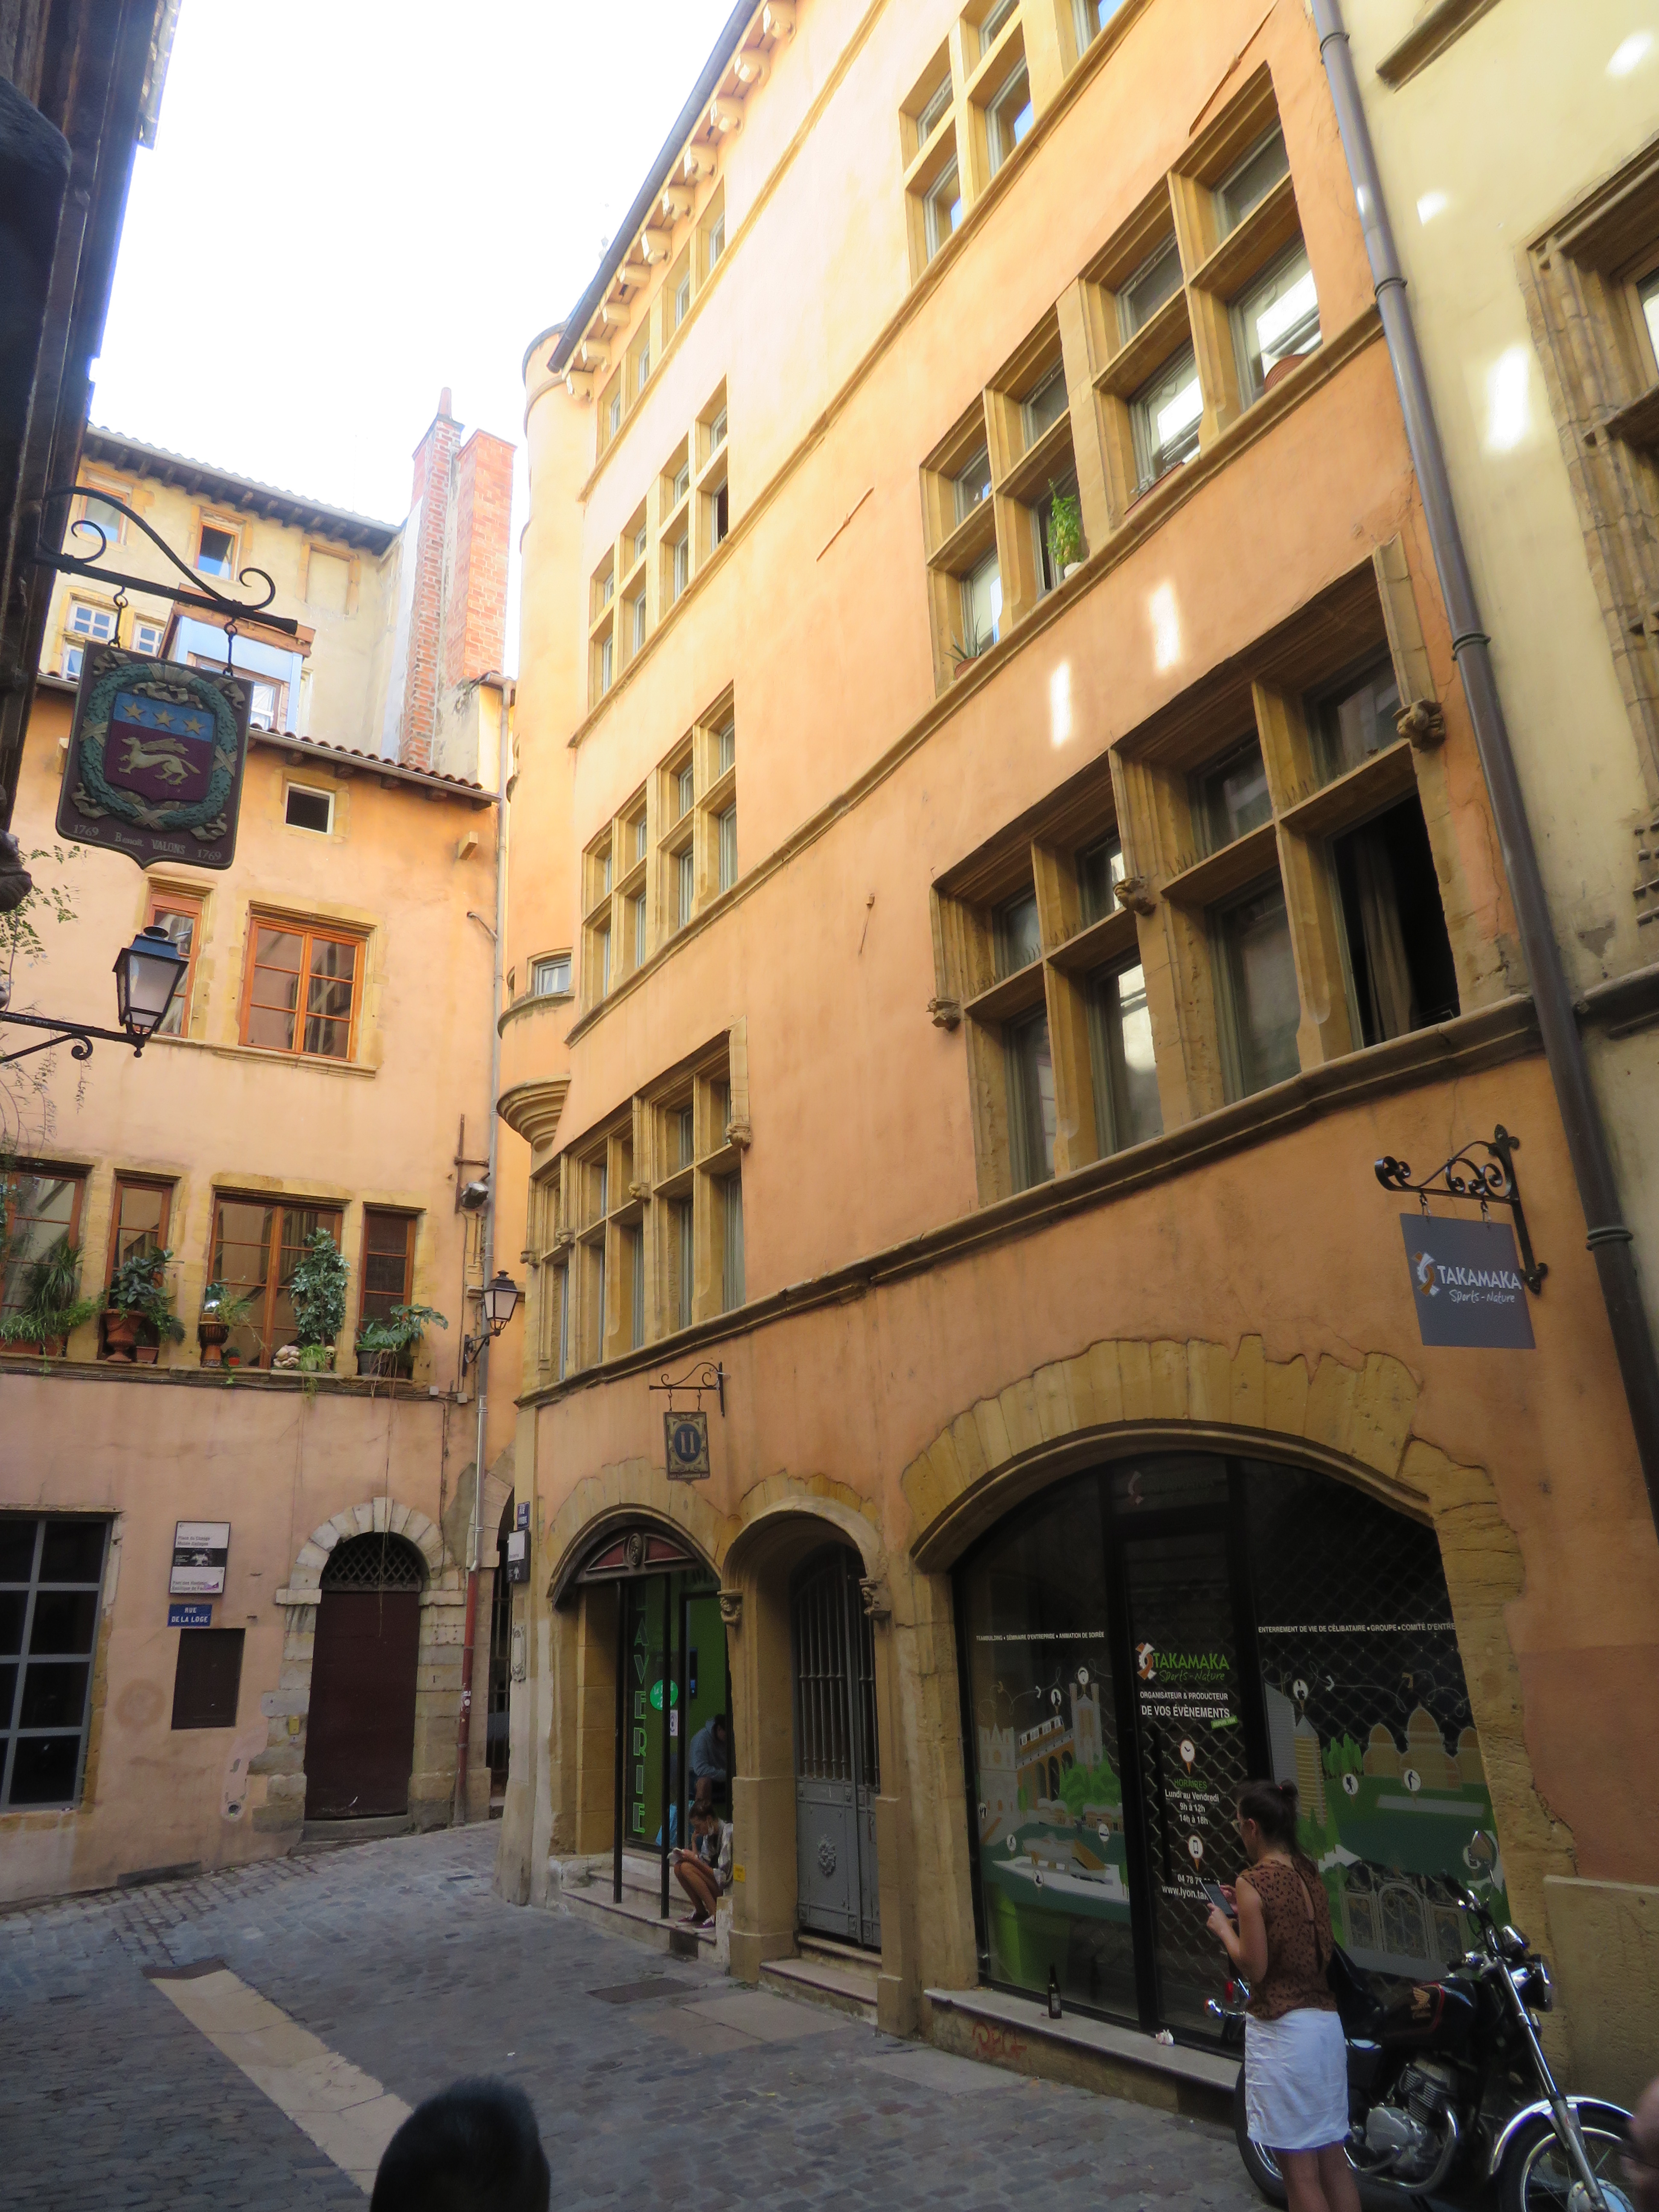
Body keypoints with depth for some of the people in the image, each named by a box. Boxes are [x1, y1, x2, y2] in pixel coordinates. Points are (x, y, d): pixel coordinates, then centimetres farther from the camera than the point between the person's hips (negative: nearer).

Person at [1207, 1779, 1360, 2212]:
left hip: (1281, 2031, -8)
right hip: (1326, 2023, 8)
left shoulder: (1253, 1882, -16)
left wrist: (1224, 1927, -1)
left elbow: (1254, 1967, -17)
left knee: (1299, 2172, 3)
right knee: (1333, 2159, 17)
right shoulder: (1310, 1874, 6)